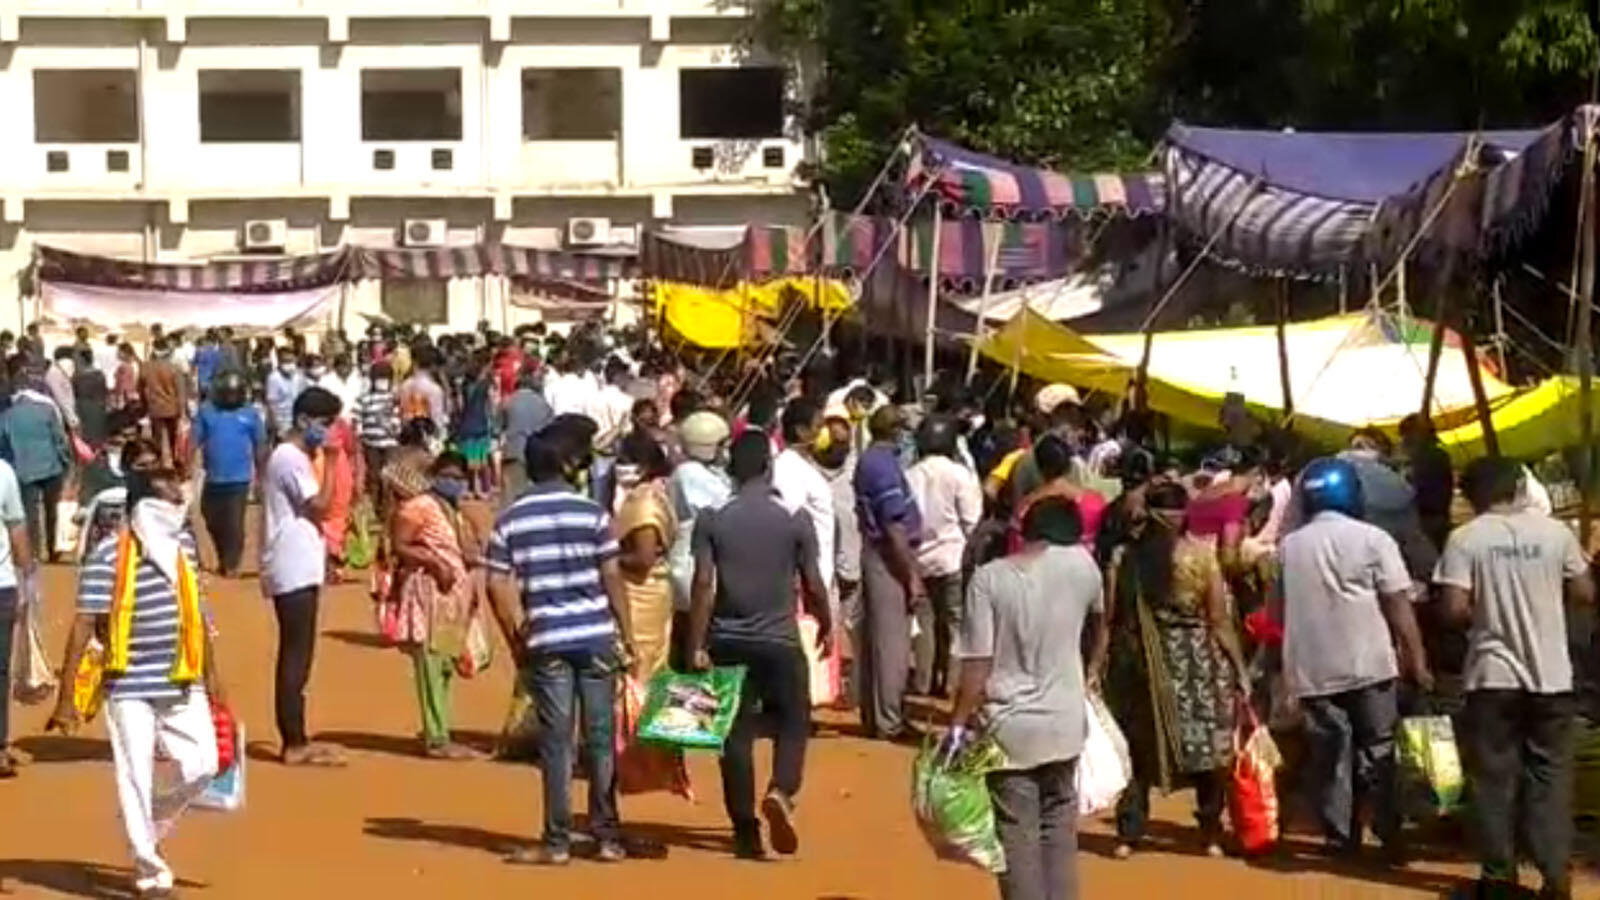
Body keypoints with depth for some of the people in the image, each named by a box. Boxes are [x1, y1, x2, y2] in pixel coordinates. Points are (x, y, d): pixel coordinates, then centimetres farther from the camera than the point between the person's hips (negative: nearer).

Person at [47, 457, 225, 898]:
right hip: (130, 688, -5)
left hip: (183, 684, 5)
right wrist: (66, 698, -15)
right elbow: (83, 626, -14)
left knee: (202, 765, 1)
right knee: (136, 777, 0)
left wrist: (211, 673, 18)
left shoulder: (184, 544, 5)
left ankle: (152, 821, 29)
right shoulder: (108, 556, -14)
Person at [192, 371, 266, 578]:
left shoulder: (250, 413, -2)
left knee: (234, 524, -1)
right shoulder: (206, 411, 0)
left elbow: (260, 446, 3)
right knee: (213, 522, 15)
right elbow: (195, 441, 1)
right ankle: (224, 559, 35)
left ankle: (231, 564, 12)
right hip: (213, 478, 3)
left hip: (239, 479, -2)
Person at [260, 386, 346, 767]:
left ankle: (295, 741, 16)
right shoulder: (292, 459, -13)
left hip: (296, 568, 10)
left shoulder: (288, 456, 18)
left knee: (294, 656, 12)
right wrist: (332, 462, -15)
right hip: (295, 570, -10)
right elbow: (320, 506, -19)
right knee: (296, 656, -7)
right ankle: (295, 745, -5)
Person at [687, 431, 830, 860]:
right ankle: (781, 791, -14)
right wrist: (825, 625, 15)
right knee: (794, 723, 13)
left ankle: (746, 832, 9)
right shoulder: (795, 519, -5)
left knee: (736, 734, 8)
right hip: (779, 640, -1)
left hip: (728, 641, 1)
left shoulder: (712, 519, -3)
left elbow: (703, 584, -8)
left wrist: (697, 646, -6)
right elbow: (812, 585, -2)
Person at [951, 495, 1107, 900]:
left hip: (1010, 729, -3)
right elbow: (1099, 621, 19)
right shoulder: (1081, 563, -3)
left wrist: (958, 724, -6)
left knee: (1018, 836, 5)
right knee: (1059, 826, 19)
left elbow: (977, 664, -15)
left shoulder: (989, 578, -11)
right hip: (1064, 722, 3)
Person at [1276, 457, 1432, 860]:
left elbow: (1276, 610, 13)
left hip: (1311, 670, 3)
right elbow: (1399, 607, -8)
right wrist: (1417, 660, -3)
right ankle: (1390, 838, 8)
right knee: (1378, 752, 7)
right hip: (1368, 665, -3)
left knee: (1329, 756, 9)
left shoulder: (1287, 546, 6)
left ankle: (1341, 838, 9)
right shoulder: (1372, 539, -5)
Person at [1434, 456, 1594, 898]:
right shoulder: (1555, 531, 0)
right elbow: (1584, 595, 5)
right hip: (1551, 674, 2)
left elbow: (1456, 609, -13)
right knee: (1550, 774, 8)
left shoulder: (1465, 538, -6)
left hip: (1494, 675, -2)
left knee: (1495, 776, 7)